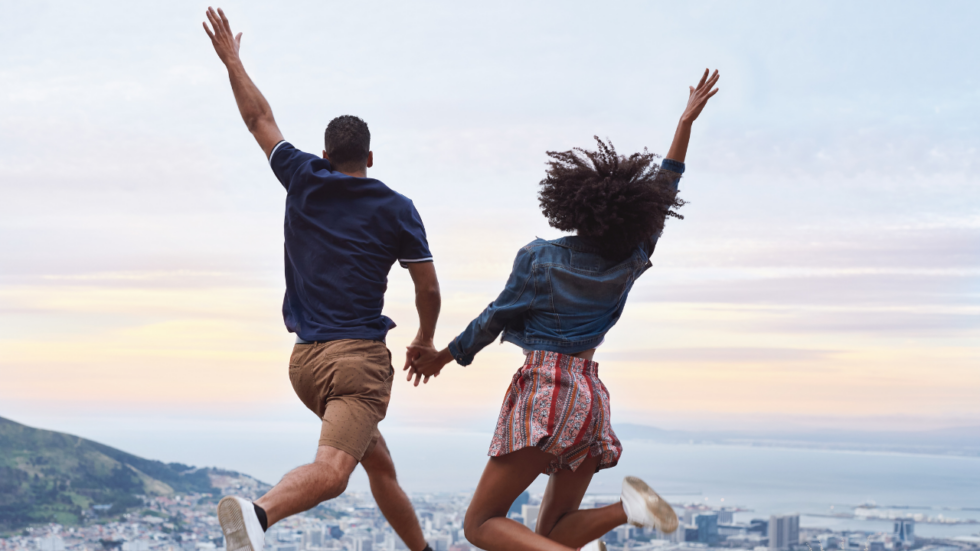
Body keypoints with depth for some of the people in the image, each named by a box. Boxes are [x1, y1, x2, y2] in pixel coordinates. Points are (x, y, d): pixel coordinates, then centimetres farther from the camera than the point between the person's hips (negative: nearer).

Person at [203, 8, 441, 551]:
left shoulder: (304, 180, 9)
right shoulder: (395, 208, 3)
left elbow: (259, 118, 21)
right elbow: (428, 289, 7)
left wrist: (231, 59, 32)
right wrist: (426, 341, 24)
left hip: (305, 360, 6)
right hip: (359, 355, -6)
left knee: (379, 464, 21)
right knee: (330, 470, -25)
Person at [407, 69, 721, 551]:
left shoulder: (539, 259, -7)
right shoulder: (629, 264, 3)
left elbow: (495, 319, 2)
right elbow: (664, 189, 13)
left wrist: (441, 357, 17)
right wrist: (686, 123, 18)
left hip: (543, 391, -6)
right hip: (591, 393, 6)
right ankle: (625, 508, -16)